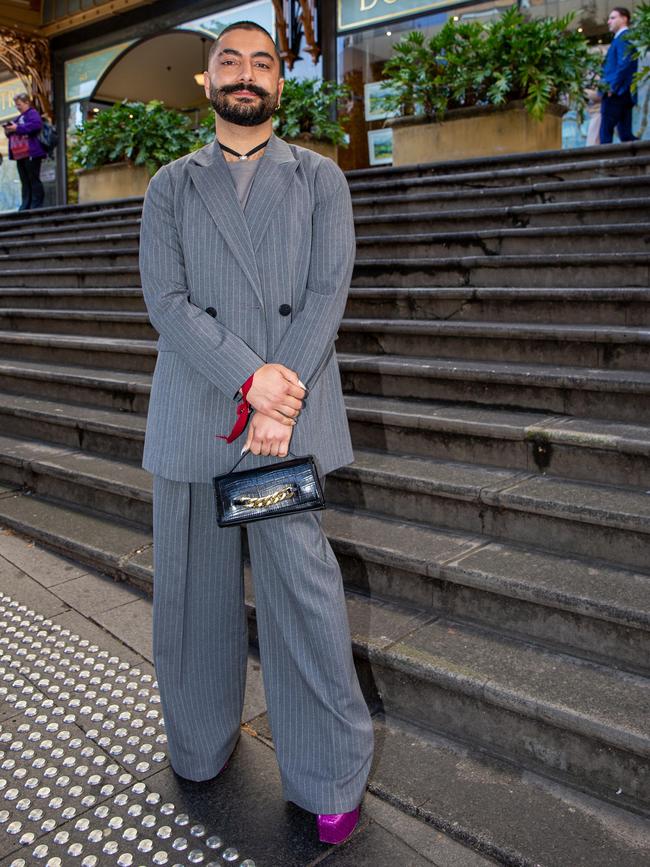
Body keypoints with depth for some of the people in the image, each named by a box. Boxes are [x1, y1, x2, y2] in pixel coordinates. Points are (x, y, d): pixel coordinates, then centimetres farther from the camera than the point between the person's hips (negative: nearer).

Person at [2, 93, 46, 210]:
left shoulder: (32, 113, -2)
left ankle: (37, 206, -7)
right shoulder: (19, 117, 25)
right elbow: (14, 132, 28)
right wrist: (8, 131, 4)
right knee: (25, 182, 6)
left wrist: (17, 128, -19)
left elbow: (36, 125, -22)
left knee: (34, 180, -8)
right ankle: (26, 206, 6)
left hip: (31, 154, -9)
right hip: (20, 155, 9)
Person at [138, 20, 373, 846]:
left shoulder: (320, 179, 11)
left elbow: (329, 292, -1)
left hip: (292, 412, -1)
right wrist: (249, 378, -15)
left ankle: (330, 778, 15)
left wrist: (282, 399, -13)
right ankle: (200, 746, 32)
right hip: (193, 414, 2)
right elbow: (165, 299, -1)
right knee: (192, 585, 10)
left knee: (302, 585, -1)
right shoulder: (170, 186, 12)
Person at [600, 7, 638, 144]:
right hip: (624, 95, 10)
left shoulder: (624, 37, -6)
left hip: (616, 93, -9)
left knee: (605, 133, -10)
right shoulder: (623, 37, 24)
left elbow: (624, 64, -18)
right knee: (625, 134, 6)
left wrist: (612, 87, -17)